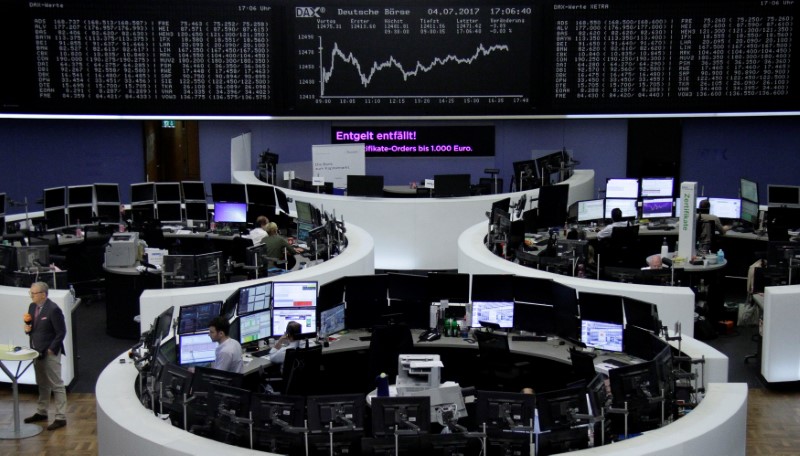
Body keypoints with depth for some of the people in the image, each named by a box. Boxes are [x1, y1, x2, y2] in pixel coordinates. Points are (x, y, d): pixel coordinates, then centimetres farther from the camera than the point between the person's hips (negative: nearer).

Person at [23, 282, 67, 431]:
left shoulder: (53, 309, -19)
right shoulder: (32, 307, 6)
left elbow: (61, 332, -16)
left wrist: (51, 349, -16)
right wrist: (28, 329, -5)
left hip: (50, 353, -8)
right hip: (37, 352, 8)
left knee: (57, 385, -2)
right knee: (42, 385, 21)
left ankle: (61, 418, 2)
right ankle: (41, 412, 33)